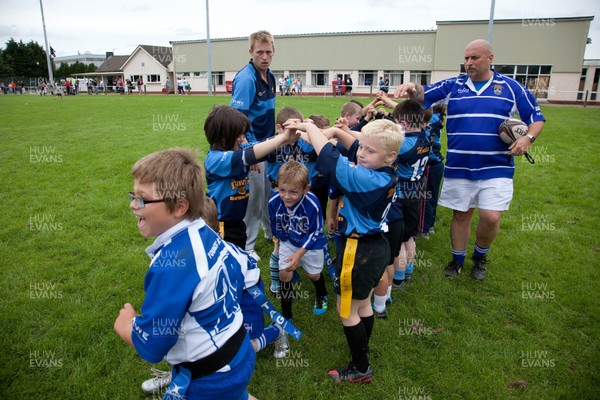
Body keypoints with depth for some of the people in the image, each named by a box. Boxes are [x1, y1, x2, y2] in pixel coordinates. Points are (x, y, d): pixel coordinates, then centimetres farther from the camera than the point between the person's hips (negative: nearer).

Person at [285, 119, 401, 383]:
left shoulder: (367, 180, -29)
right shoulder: (385, 174, -2)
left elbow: (330, 158, -29)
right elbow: (356, 147, 11)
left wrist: (309, 127, -15)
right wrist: (338, 132, -4)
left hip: (359, 252, -9)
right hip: (376, 247, 9)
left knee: (347, 312, 9)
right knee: (363, 305, 24)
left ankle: (361, 369, 26)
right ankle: (362, 355, 42)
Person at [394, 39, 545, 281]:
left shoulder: (510, 87, 3)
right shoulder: (452, 86, 5)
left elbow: (536, 117, 9)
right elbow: (424, 96, -4)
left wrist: (528, 138, -11)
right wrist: (413, 89, -28)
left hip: (496, 167, -1)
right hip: (459, 167, 1)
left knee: (491, 217, -7)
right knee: (461, 214, 10)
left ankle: (480, 256, 23)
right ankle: (457, 259, 31)